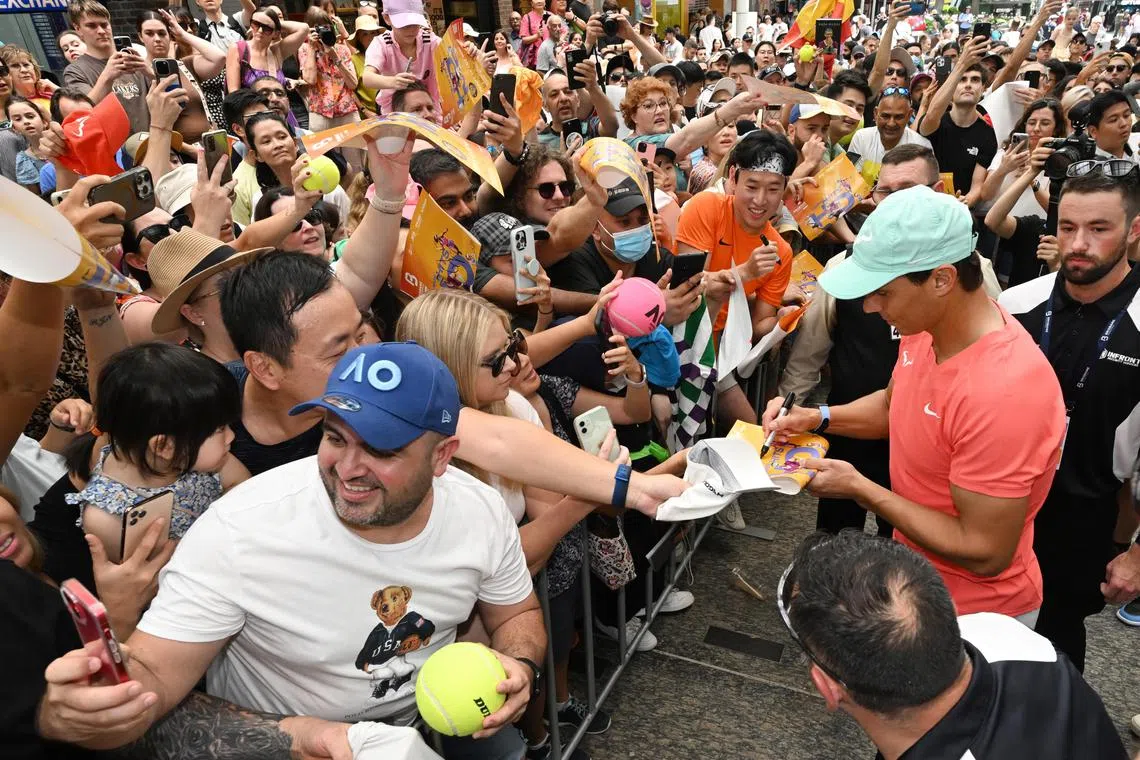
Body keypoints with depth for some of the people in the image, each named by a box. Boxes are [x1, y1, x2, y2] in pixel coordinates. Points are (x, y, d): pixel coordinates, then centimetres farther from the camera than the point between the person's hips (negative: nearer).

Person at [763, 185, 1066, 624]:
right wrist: (815, 417, -5)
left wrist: (860, 489, -24)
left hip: (973, 614, -7)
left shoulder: (1002, 393, -36)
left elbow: (986, 553, -29)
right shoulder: (926, 327, -9)